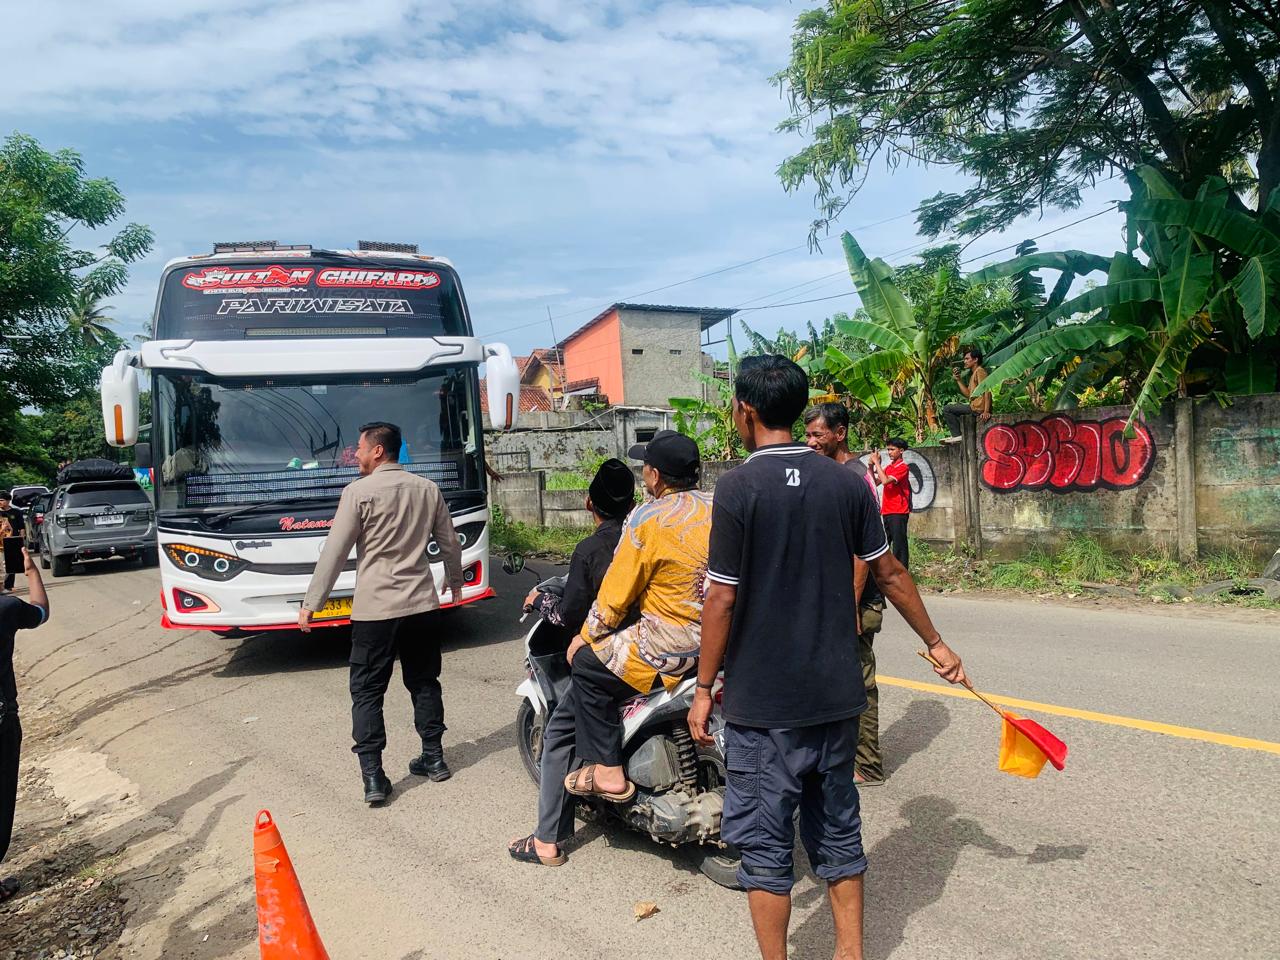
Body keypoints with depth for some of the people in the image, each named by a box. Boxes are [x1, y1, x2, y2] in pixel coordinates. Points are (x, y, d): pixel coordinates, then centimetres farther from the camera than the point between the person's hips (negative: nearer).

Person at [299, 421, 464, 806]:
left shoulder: (359, 491, -9)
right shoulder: (428, 489, 4)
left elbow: (335, 551, -11)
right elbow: (449, 543, 12)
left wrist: (311, 604, -4)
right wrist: (455, 582, 29)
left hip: (374, 608, -4)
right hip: (420, 603, 5)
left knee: (367, 691, 6)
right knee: (424, 682, 18)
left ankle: (373, 777, 5)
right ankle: (434, 758, 25)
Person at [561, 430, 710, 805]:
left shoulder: (648, 517, -14)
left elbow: (616, 592, -9)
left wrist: (585, 637, 5)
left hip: (672, 647, -8)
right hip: (719, 641, 8)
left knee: (588, 665, 7)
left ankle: (607, 772, 8)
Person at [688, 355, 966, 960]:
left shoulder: (738, 488, -15)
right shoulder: (846, 482, 0)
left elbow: (723, 599, -14)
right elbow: (889, 574, 6)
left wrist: (704, 688, -4)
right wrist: (935, 642, 19)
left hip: (762, 703, -5)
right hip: (836, 694, 6)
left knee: (764, 842, 9)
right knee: (838, 830, 20)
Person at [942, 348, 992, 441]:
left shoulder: (979, 371, -9)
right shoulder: (973, 374, 22)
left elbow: (987, 391, -20)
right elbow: (968, 394, 18)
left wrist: (986, 412, -30)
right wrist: (958, 380, 11)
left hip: (978, 408, -11)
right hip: (974, 407, 11)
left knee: (946, 409, -7)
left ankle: (957, 435, -9)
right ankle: (956, 435, 16)